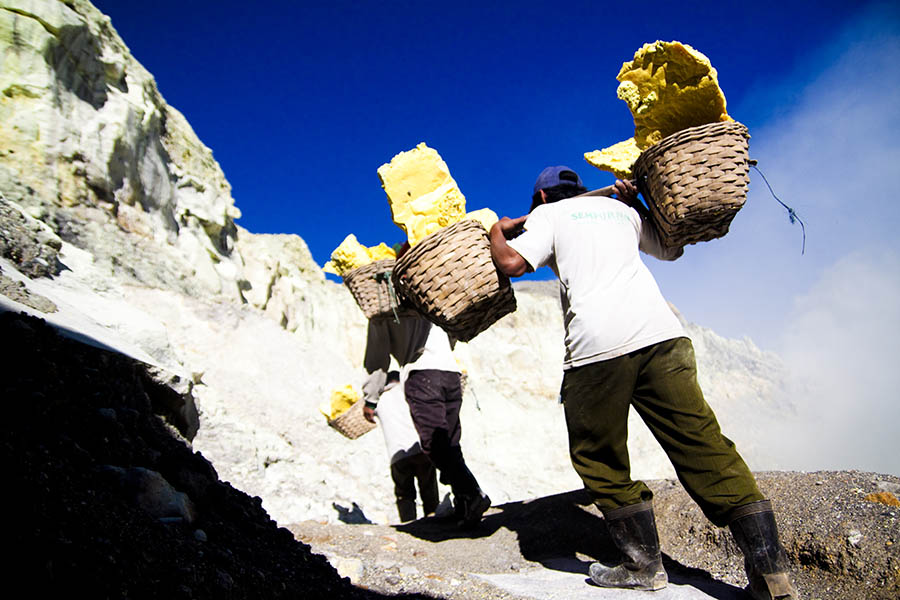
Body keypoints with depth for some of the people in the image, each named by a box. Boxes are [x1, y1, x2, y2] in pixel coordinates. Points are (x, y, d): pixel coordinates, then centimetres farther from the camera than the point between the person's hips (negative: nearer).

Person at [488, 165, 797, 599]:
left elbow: (511, 262, 0)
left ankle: (644, 565, 15)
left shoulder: (549, 213, 16)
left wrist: (497, 232, 20)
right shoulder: (621, 209, 29)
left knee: (599, 459, 11)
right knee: (702, 447, 6)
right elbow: (671, 248, 43)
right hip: (662, 332, 5)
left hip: (598, 344, -4)